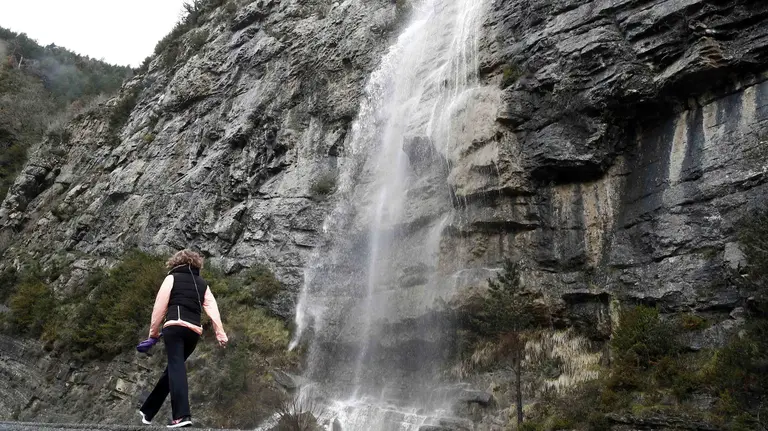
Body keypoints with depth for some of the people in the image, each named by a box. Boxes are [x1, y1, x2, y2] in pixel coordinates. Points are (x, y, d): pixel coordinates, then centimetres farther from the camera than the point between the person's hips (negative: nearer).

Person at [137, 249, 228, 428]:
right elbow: (212, 309, 9)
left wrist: (153, 332, 11)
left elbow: (160, 306, 4)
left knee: (176, 367, -13)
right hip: (194, 331, 5)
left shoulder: (172, 278, 10)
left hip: (175, 327, -5)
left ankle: (182, 415, -28)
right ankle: (148, 411, 29)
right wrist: (220, 333, 3)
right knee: (172, 369, 17)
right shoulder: (203, 284, 21)